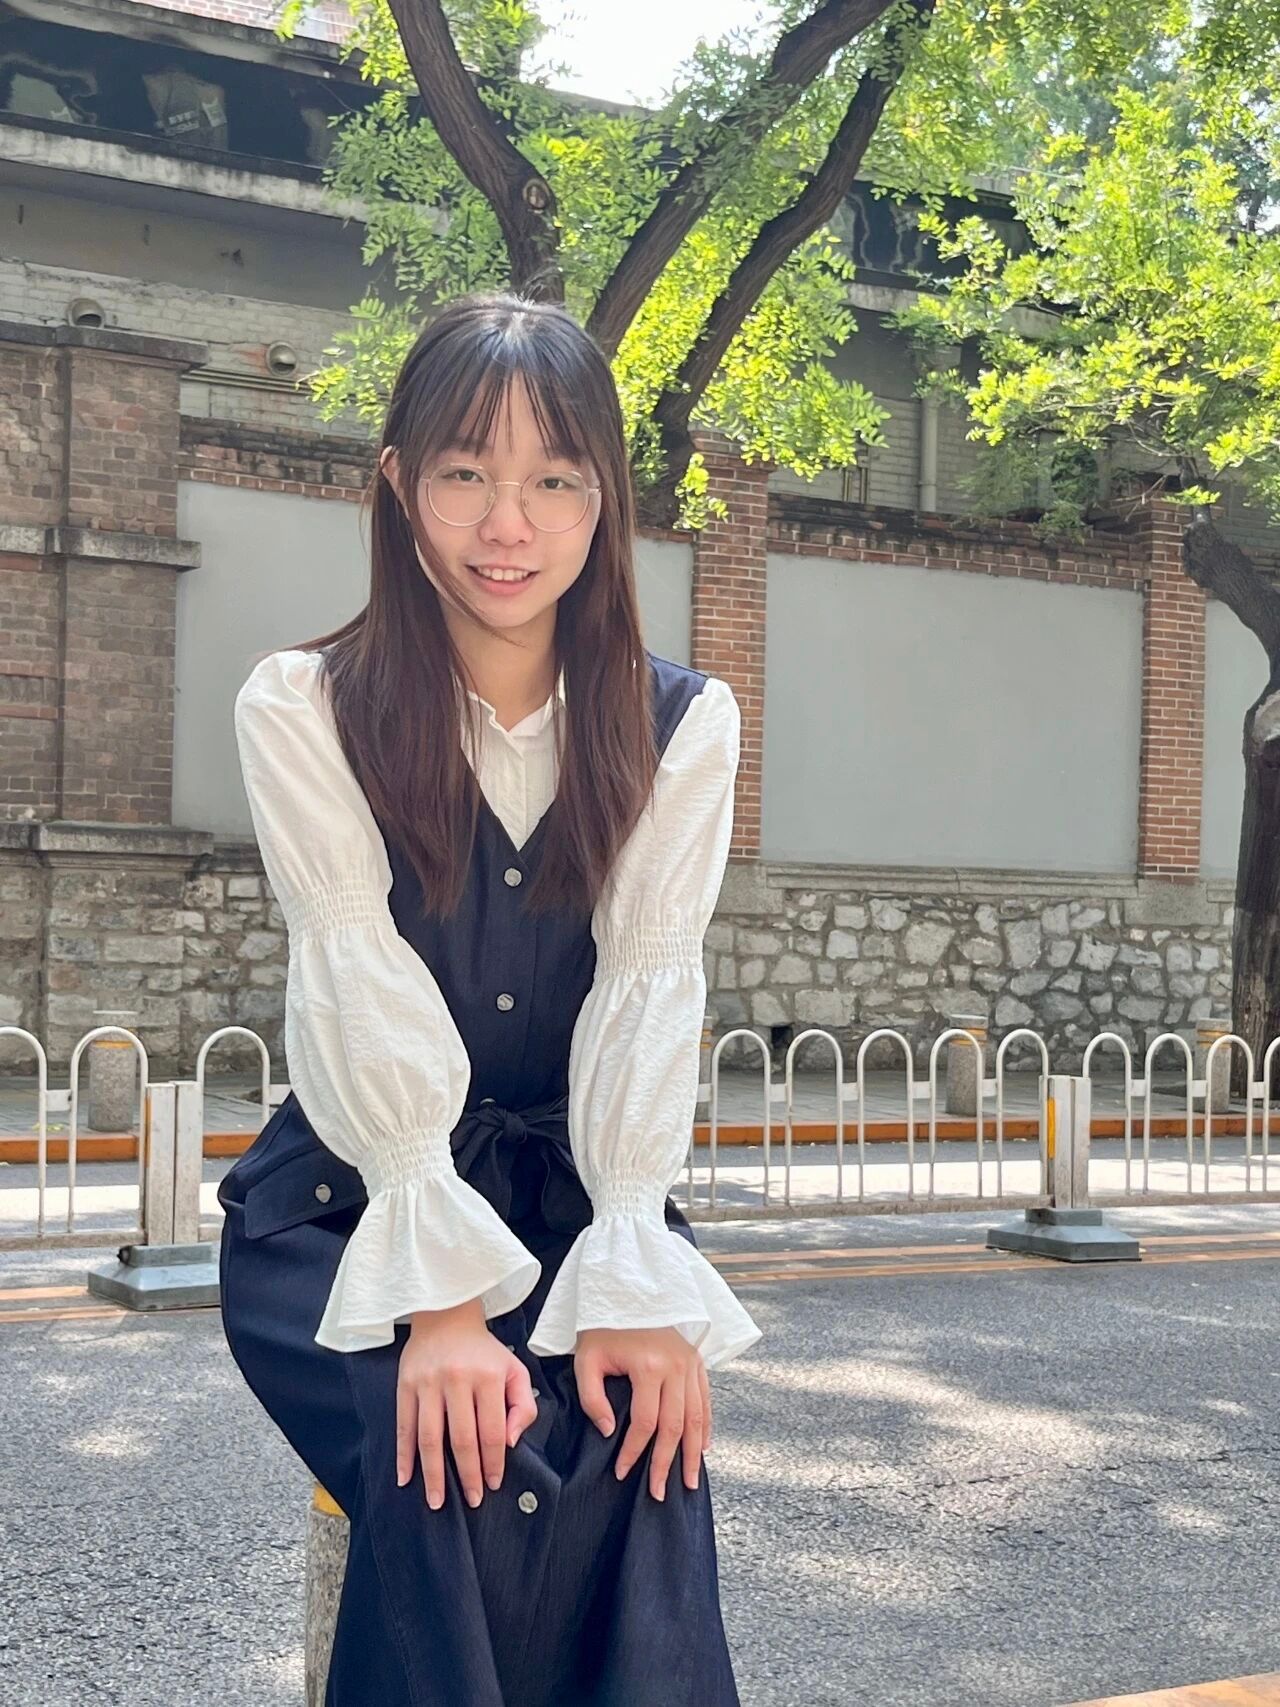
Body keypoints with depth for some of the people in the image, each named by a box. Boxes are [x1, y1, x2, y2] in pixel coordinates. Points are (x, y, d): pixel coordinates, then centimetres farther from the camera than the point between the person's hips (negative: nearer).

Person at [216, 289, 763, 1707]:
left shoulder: (681, 726, 1)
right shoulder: (305, 711, -6)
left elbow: (649, 992, -8)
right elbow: (368, 999, -15)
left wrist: (635, 1285, -21)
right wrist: (442, 1305, -24)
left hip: (578, 1186, 2)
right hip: (352, 1206, -2)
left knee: (642, 1423, -26)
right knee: (454, 1455, -29)